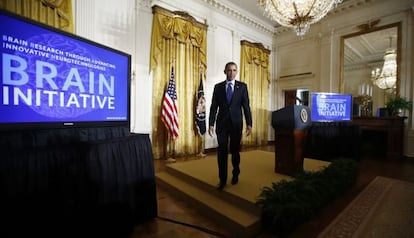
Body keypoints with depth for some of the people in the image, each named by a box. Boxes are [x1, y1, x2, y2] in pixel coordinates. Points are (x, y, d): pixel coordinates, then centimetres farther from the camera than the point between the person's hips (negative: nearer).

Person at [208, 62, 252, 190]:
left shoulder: (242, 86, 4)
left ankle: (235, 175, 34)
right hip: (222, 123, 0)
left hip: (236, 123, 0)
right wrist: (211, 124, -5)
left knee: (235, 150, 12)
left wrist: (249, 124, -7)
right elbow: (214, 106, 2)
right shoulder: (218, 87, 5)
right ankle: (222, 179, 15)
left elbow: (246, 106, 0)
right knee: (222, 151, 3)